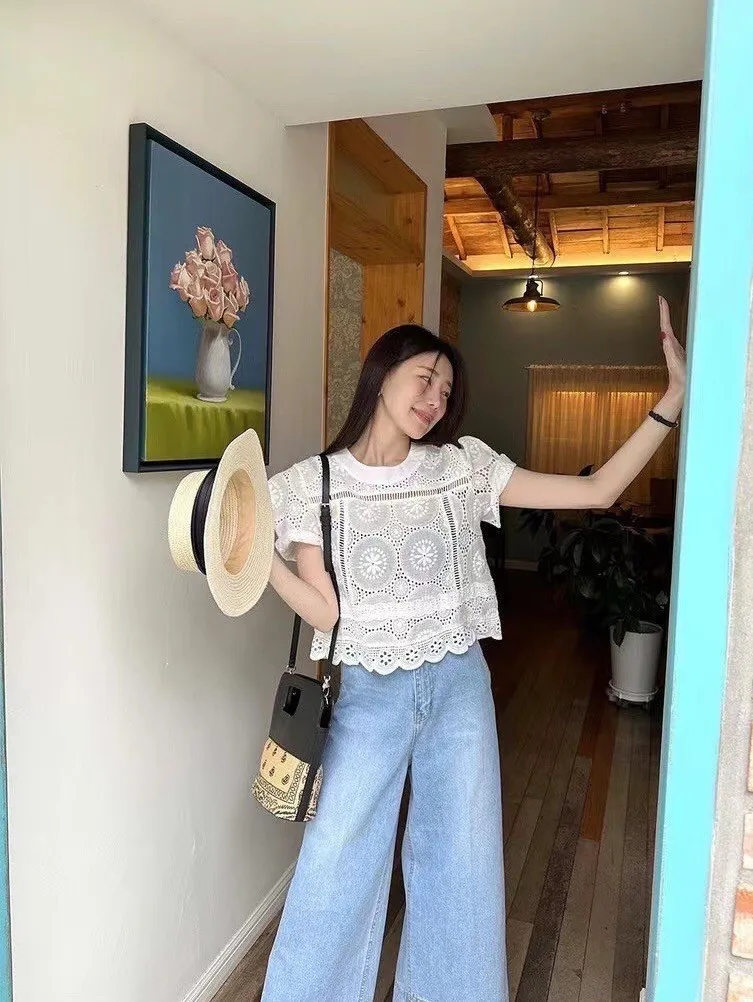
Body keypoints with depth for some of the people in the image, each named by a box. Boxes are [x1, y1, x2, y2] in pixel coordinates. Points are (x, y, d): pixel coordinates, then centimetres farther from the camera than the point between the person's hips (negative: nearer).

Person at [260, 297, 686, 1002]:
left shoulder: (463, 466, -2)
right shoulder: (312, 483, -5)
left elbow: (598, 490, -4)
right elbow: (326, 611, -9)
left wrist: (675, 397, -10)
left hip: (459, 688, 2)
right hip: (367, 693, -1)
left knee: (464, 864, 15)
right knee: (335, 866, 6)